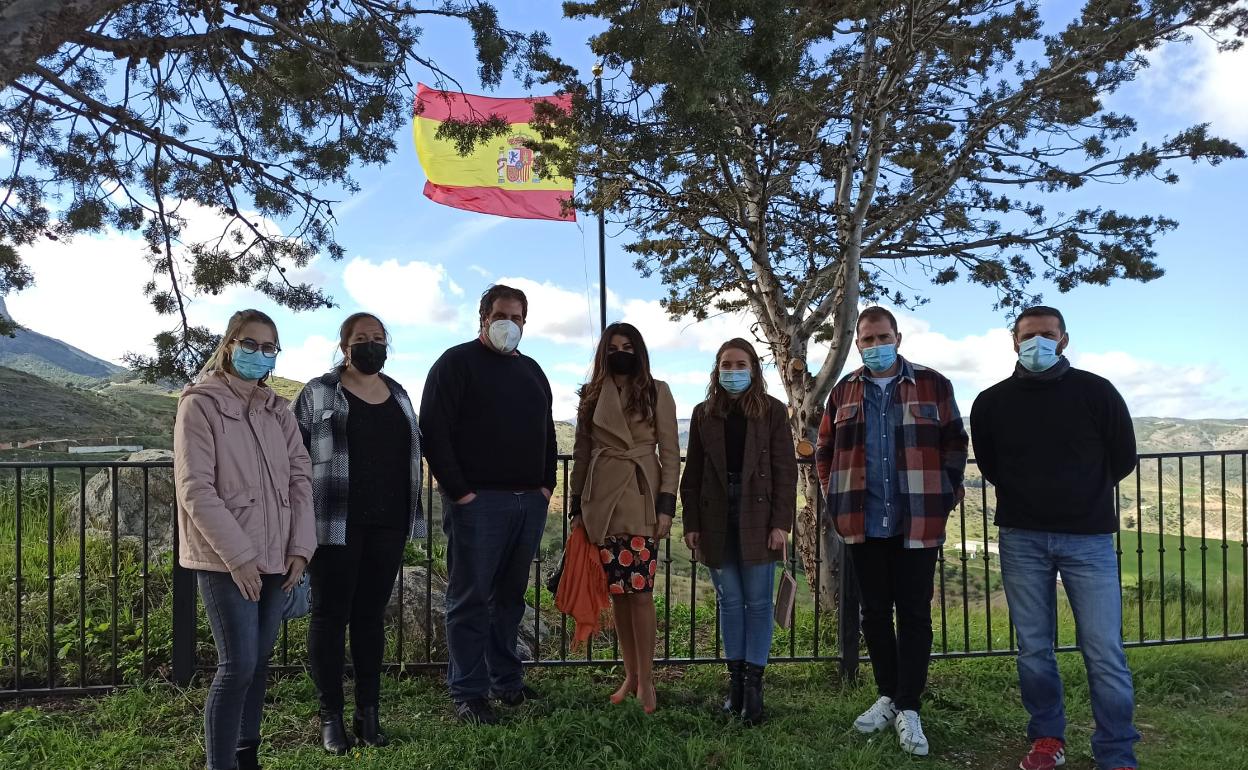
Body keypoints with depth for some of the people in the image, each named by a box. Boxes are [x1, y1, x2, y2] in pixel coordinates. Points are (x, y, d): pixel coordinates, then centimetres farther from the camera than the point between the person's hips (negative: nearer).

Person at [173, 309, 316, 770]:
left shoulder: (277, 410, 11)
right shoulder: (200, 404, -6)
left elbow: (300, 476, 8)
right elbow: (195, 489, -12)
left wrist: (299, 547, -1)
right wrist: (238, 554, -16)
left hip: (275, 557, 6)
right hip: (226, 560, -5)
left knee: (260, 661, 13)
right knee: (239, 665, -9)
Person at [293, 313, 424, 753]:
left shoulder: (398, 394, 14)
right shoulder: (318, 393, -1)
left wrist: (410, 517, 16)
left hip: (387, 524, 4)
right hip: (335, 522, -4)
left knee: (371, 614, 10)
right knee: (331, 614, 3)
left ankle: (368, 712, 19)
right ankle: (331, 717, 14)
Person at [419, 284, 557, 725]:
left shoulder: (531, 370, 20)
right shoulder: (457, 363, -1)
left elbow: (547, 432, 25)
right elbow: (434, 431, -10)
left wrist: (547, 484, 13)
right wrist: (459, 490, -14)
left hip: (530, 502, 6)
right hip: (477, 501, -6)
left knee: (510, 596, 13)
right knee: (471, 598, -1)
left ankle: (507, 681, 23)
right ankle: (468, 693, 7)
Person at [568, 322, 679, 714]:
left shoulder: (656, 392, 2)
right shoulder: (591, 396, 10)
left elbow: (670, 451, 0)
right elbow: (581, 453, 12)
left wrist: (666, 505, -8)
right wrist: (577, 506, 8)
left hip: (641, 502, -3)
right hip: (602, 502, 3)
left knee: (640, 590, -5)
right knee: (617, 592, 8)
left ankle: (645, 679, 7)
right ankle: (630, 675, 20)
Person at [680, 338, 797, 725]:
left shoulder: (772, 411, 1)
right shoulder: (704, 414, 8)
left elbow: (785, 470, -2)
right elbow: (692, 472, 8)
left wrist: (781, 522, -9)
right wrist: (691, 523, 2)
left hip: (758, 516, -2)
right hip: (717, 518, 2)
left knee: (758, 602, 2)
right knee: (729, 601, 9)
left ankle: (753, 682, 10)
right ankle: (735, 678, 19)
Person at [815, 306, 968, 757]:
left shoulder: (932, 385, 2)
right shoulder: (844, 392, 9)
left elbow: (955, 442, 4)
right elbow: (825, 450, 15)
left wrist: (946, 494, -2)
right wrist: (835, 500, 8)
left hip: (918, 521, -2)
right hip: (863, 522, 3)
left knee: (914, 613, 1)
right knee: (875, 612, 11)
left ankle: (908, 709, 10)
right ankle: (887, 697, 25)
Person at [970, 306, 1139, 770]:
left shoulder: (1096, 392, -3)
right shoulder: (991, 402, 1)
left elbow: (1123, 458, 8)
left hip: (1088, 538, -1)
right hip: (1021, 540, 2)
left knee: (1104, 652, -2)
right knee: (1034, 648, 8)